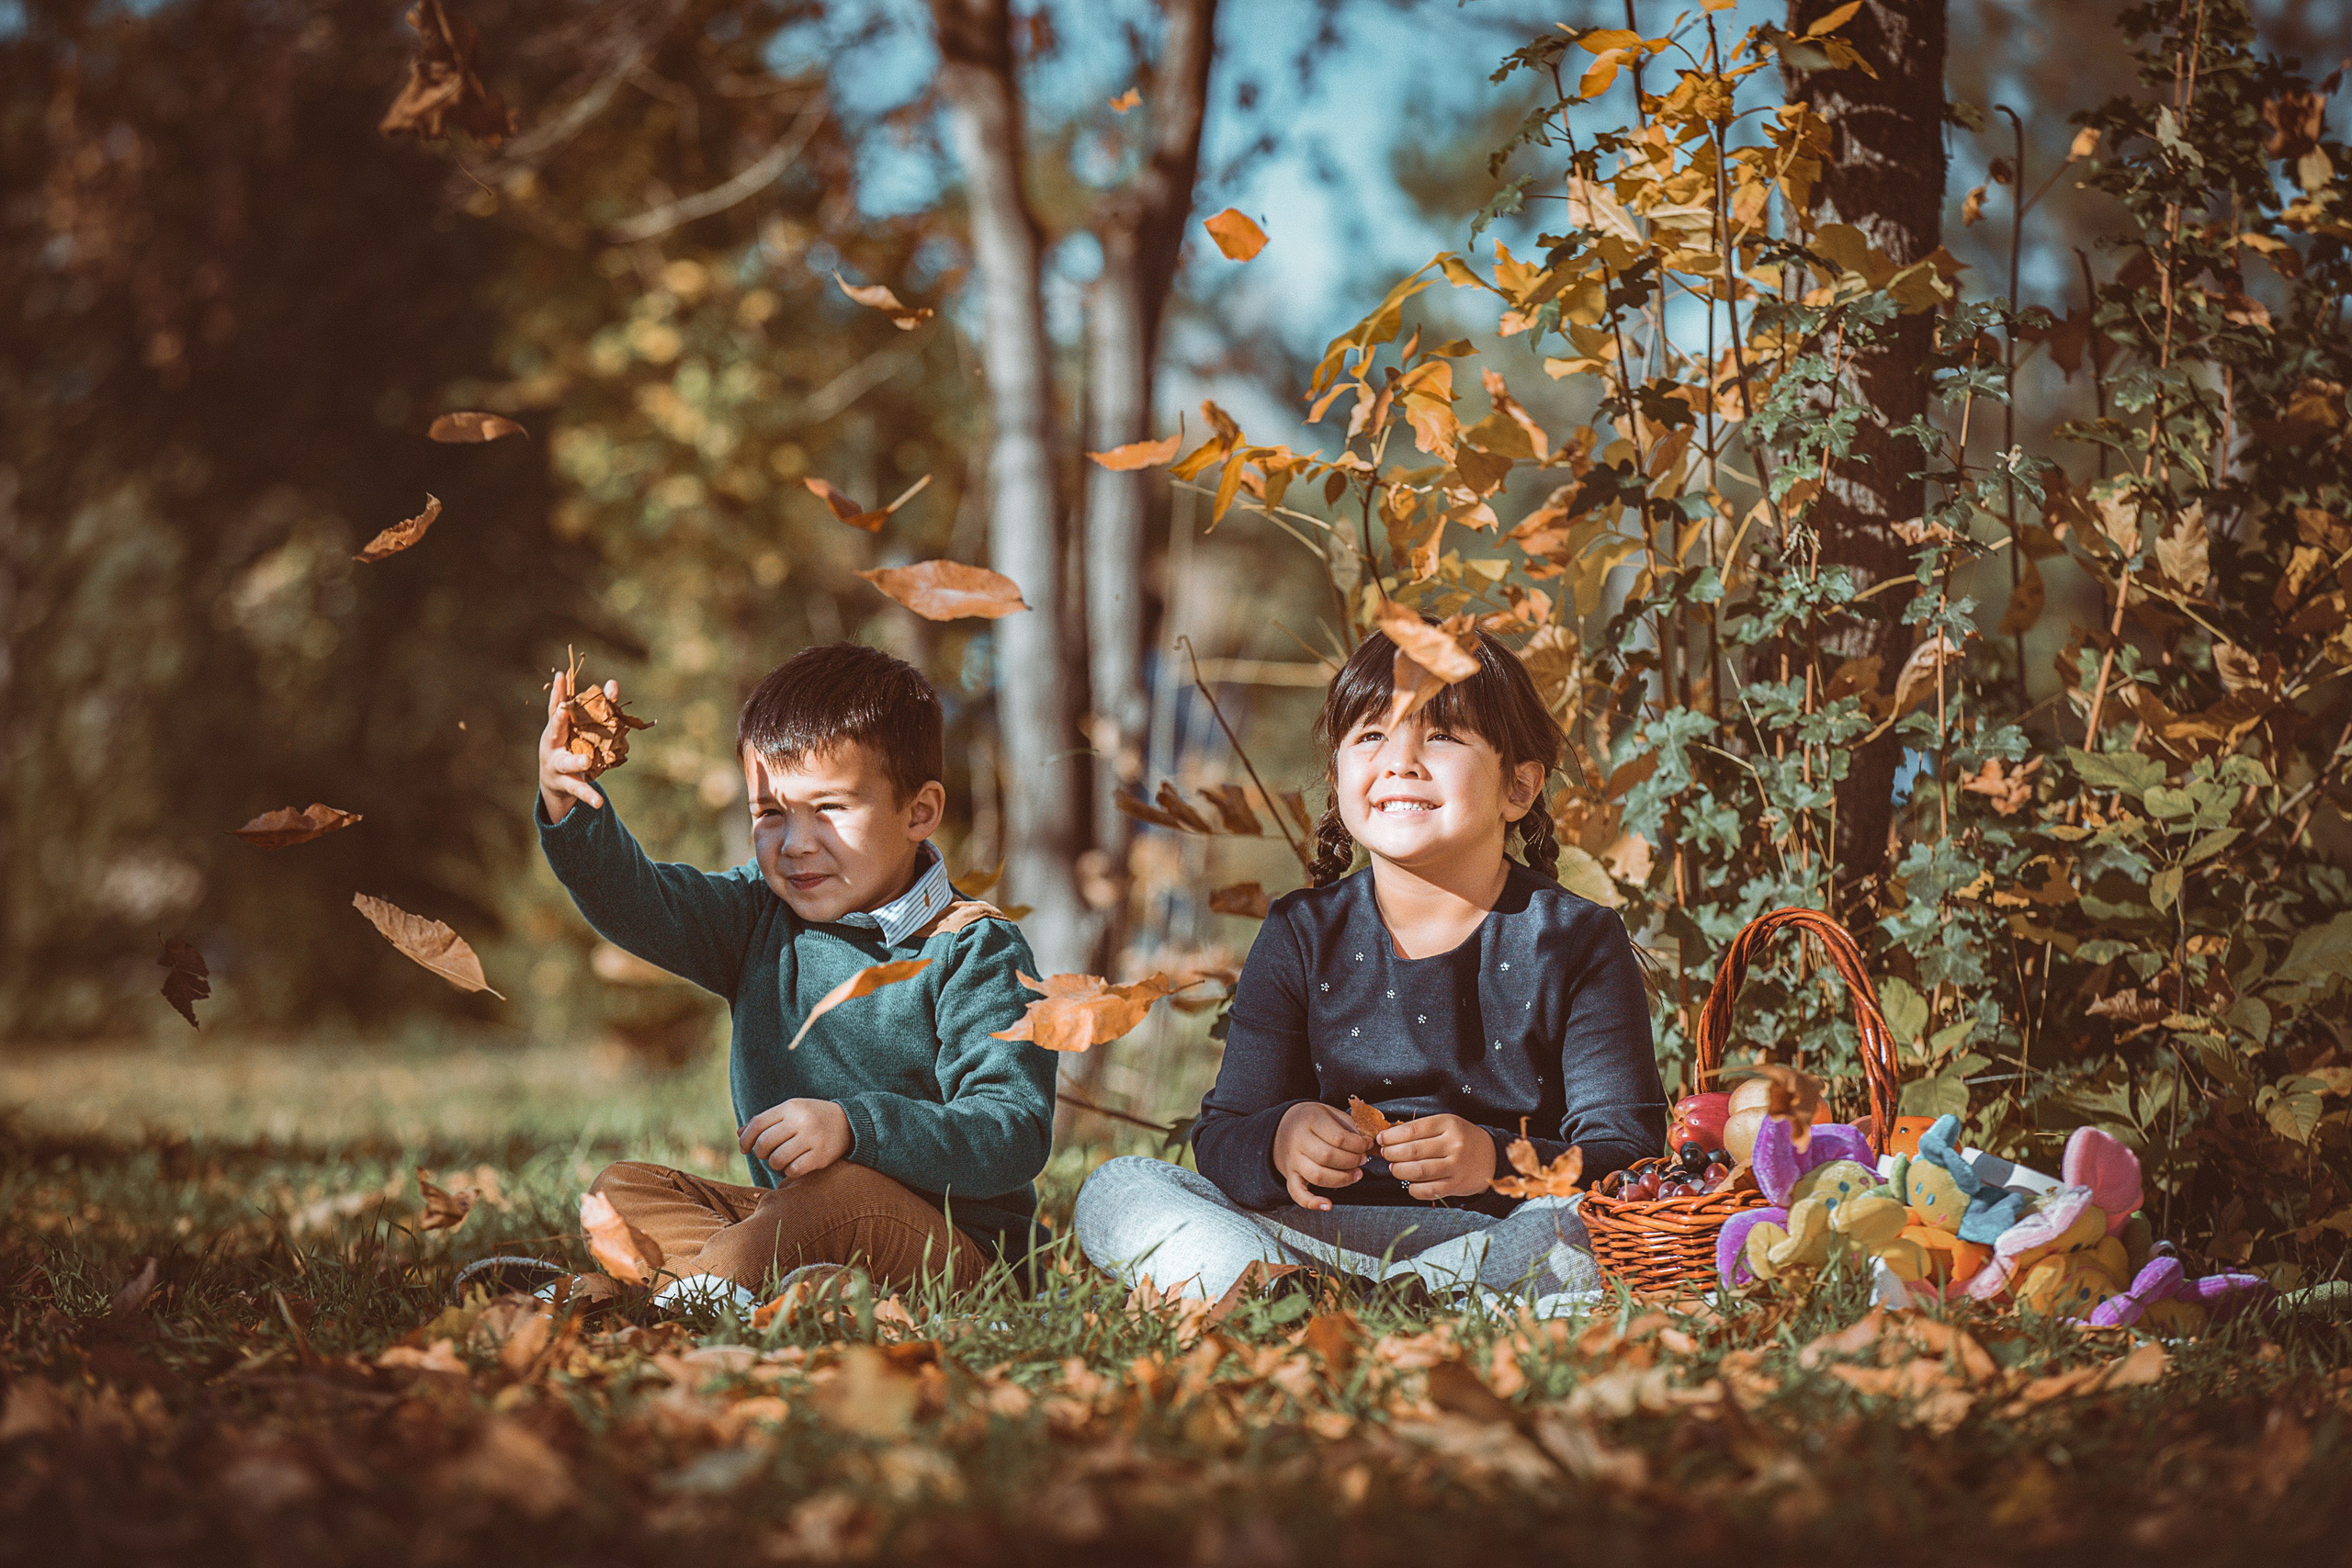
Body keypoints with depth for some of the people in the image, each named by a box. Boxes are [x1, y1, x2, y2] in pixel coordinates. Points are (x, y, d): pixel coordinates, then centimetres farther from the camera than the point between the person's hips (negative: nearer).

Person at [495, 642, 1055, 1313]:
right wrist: (570, 811, -29)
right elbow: (636, 903, -8)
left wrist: (856, 1127, -35)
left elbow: (1016, 1136, -21)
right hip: (791, 1215, 7)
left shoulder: (974, 953, -12)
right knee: (622, 1190, -3)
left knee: (842, 1191, -36)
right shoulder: (759, 918, 9)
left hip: (954, 1246, -7)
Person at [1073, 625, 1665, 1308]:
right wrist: (1278, 1142, -21)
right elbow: (1221, 1136, 5)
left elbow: (1629, 1153, -6)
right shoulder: (1302, 935, 8)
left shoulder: (1577, 941, 1)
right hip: (1334, 1226, 3)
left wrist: (1497, 1161, -27)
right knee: (1115, 1192, -18)